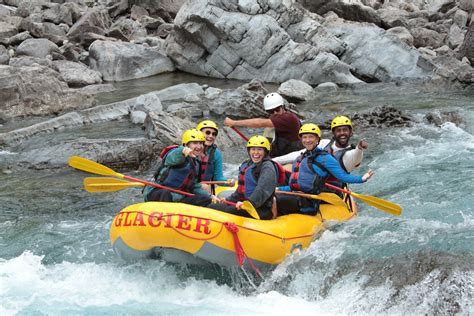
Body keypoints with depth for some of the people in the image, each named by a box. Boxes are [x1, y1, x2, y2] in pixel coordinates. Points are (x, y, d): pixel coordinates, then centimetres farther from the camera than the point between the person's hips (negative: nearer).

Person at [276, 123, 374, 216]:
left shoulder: (324, 158, 1)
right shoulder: (299, 159, 24)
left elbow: (343, 176, -5)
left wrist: (361, 179, -19)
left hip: (307, 202, -7)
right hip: (295, 197, 7)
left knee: (274, 199, -28)